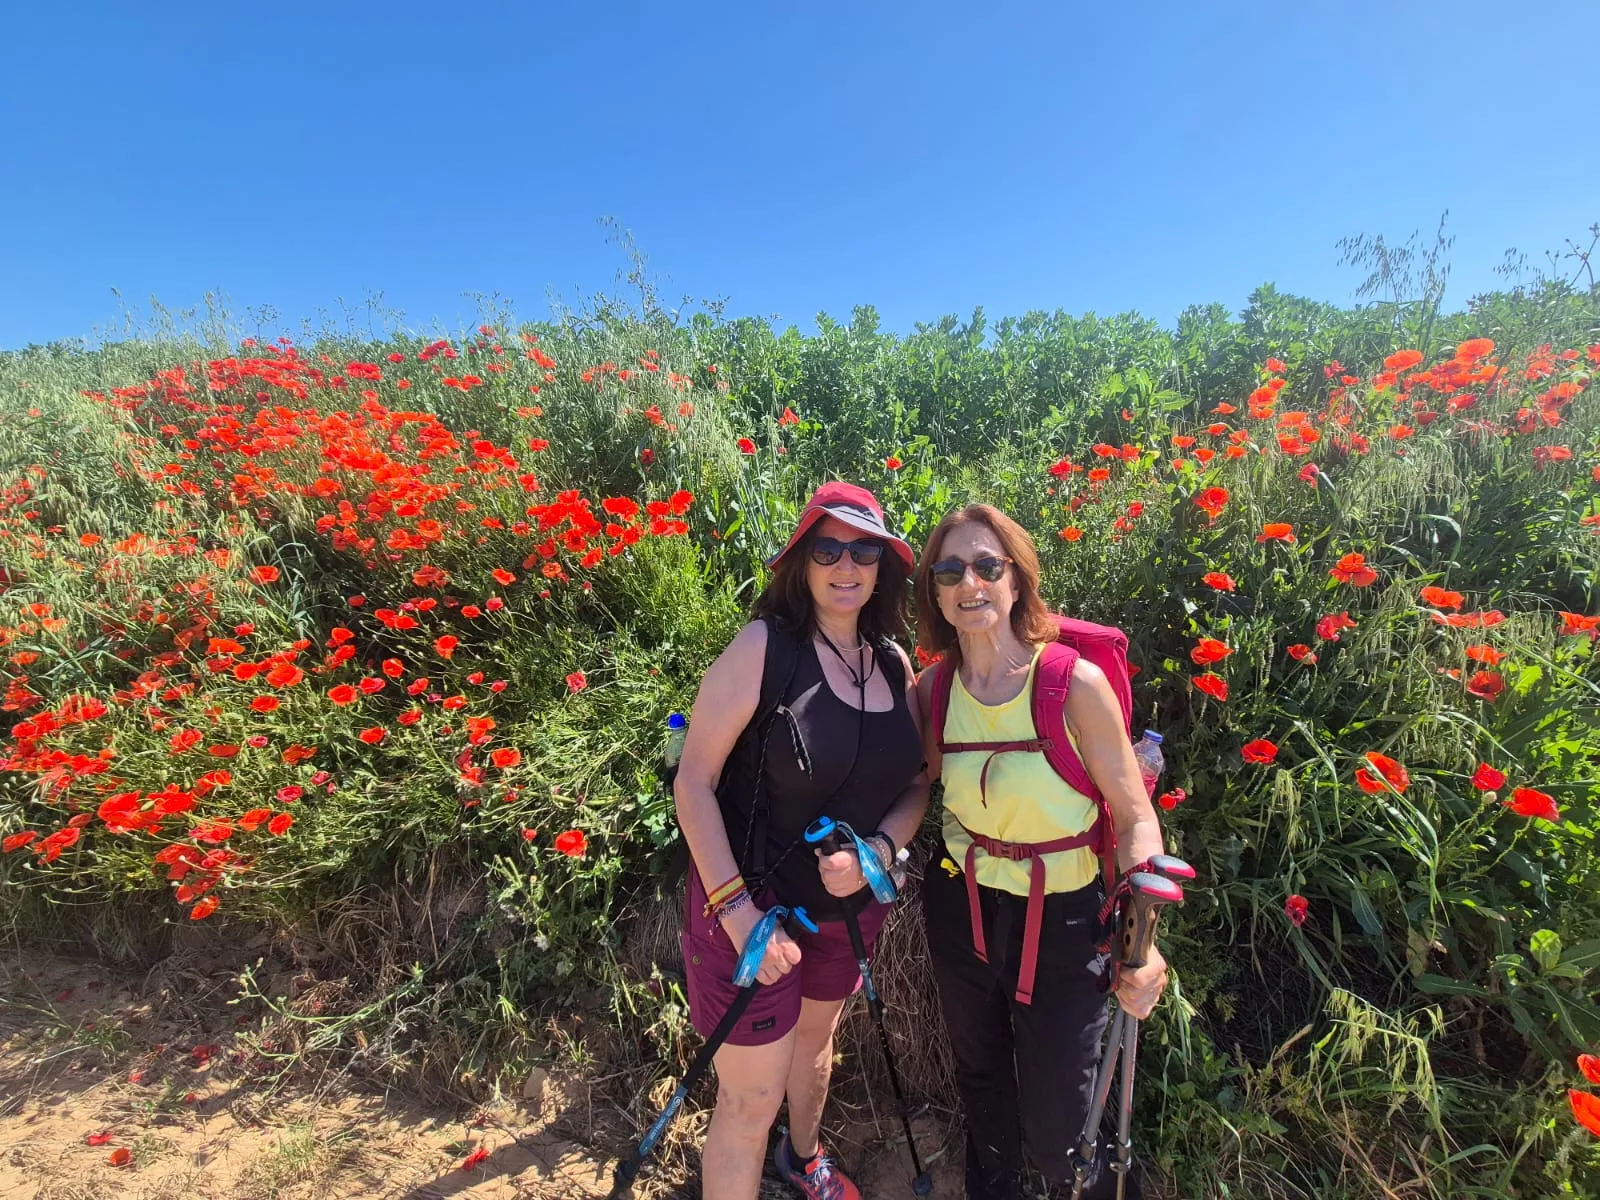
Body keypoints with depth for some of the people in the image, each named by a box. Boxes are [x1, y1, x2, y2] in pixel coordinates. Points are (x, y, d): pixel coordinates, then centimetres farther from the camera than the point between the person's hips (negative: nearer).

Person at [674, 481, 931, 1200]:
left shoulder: (896, 666, -2)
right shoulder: (764, 647, -20)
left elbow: (917, 783, 4)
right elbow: (693, 781, -19)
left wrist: (879, 850, -14)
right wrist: (737, 910, -23)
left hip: (851, 903, 6)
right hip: (755, 903, -6)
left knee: (815, 1037, 29)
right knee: (751, 1100, 7)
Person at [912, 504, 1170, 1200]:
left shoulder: (1076, 684, -21)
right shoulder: (934, 688, -9)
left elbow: (1136, 817, -14)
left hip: (1060, 921, -3)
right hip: (960, 907, 4)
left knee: (1056, 1131, 11)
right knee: (980, 1077, 27)